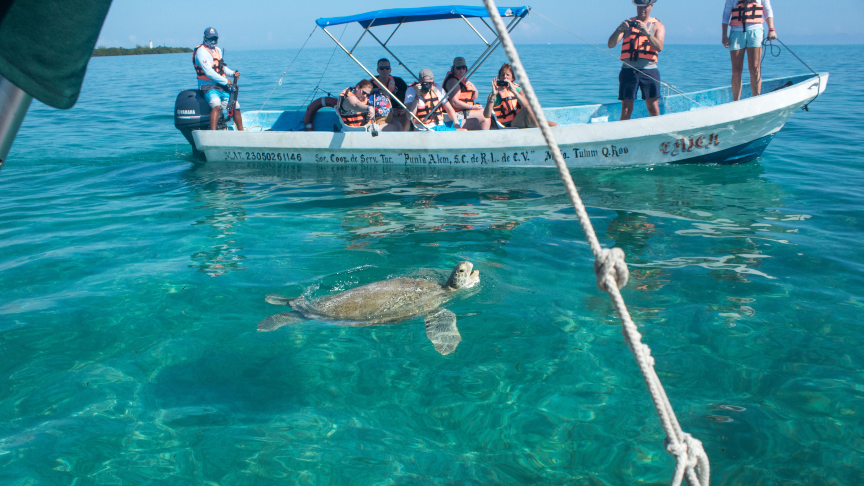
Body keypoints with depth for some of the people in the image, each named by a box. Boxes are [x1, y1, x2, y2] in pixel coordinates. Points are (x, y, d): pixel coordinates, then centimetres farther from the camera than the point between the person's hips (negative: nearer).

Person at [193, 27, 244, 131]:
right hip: (208, 86, -8)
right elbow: (208, 72, -18)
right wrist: (225, 81, -16)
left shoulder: (217, 50, 18)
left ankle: (241, 132, 21)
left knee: (236, 106, 7)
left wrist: (233, 73, 4)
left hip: (222, 86, 8)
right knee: (217, 106, -33)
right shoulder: (201, 51, -10)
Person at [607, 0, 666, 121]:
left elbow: (659, 47, -8)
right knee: (626, 109, -2)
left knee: (653, 109, -6)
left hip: (649, 70, -1)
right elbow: (611, 45, 3)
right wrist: (619, 30, -15)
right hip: (628, 70, 1)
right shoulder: (628, 23, 14)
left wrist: (646, 32, -23)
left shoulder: (657, 25, 11)